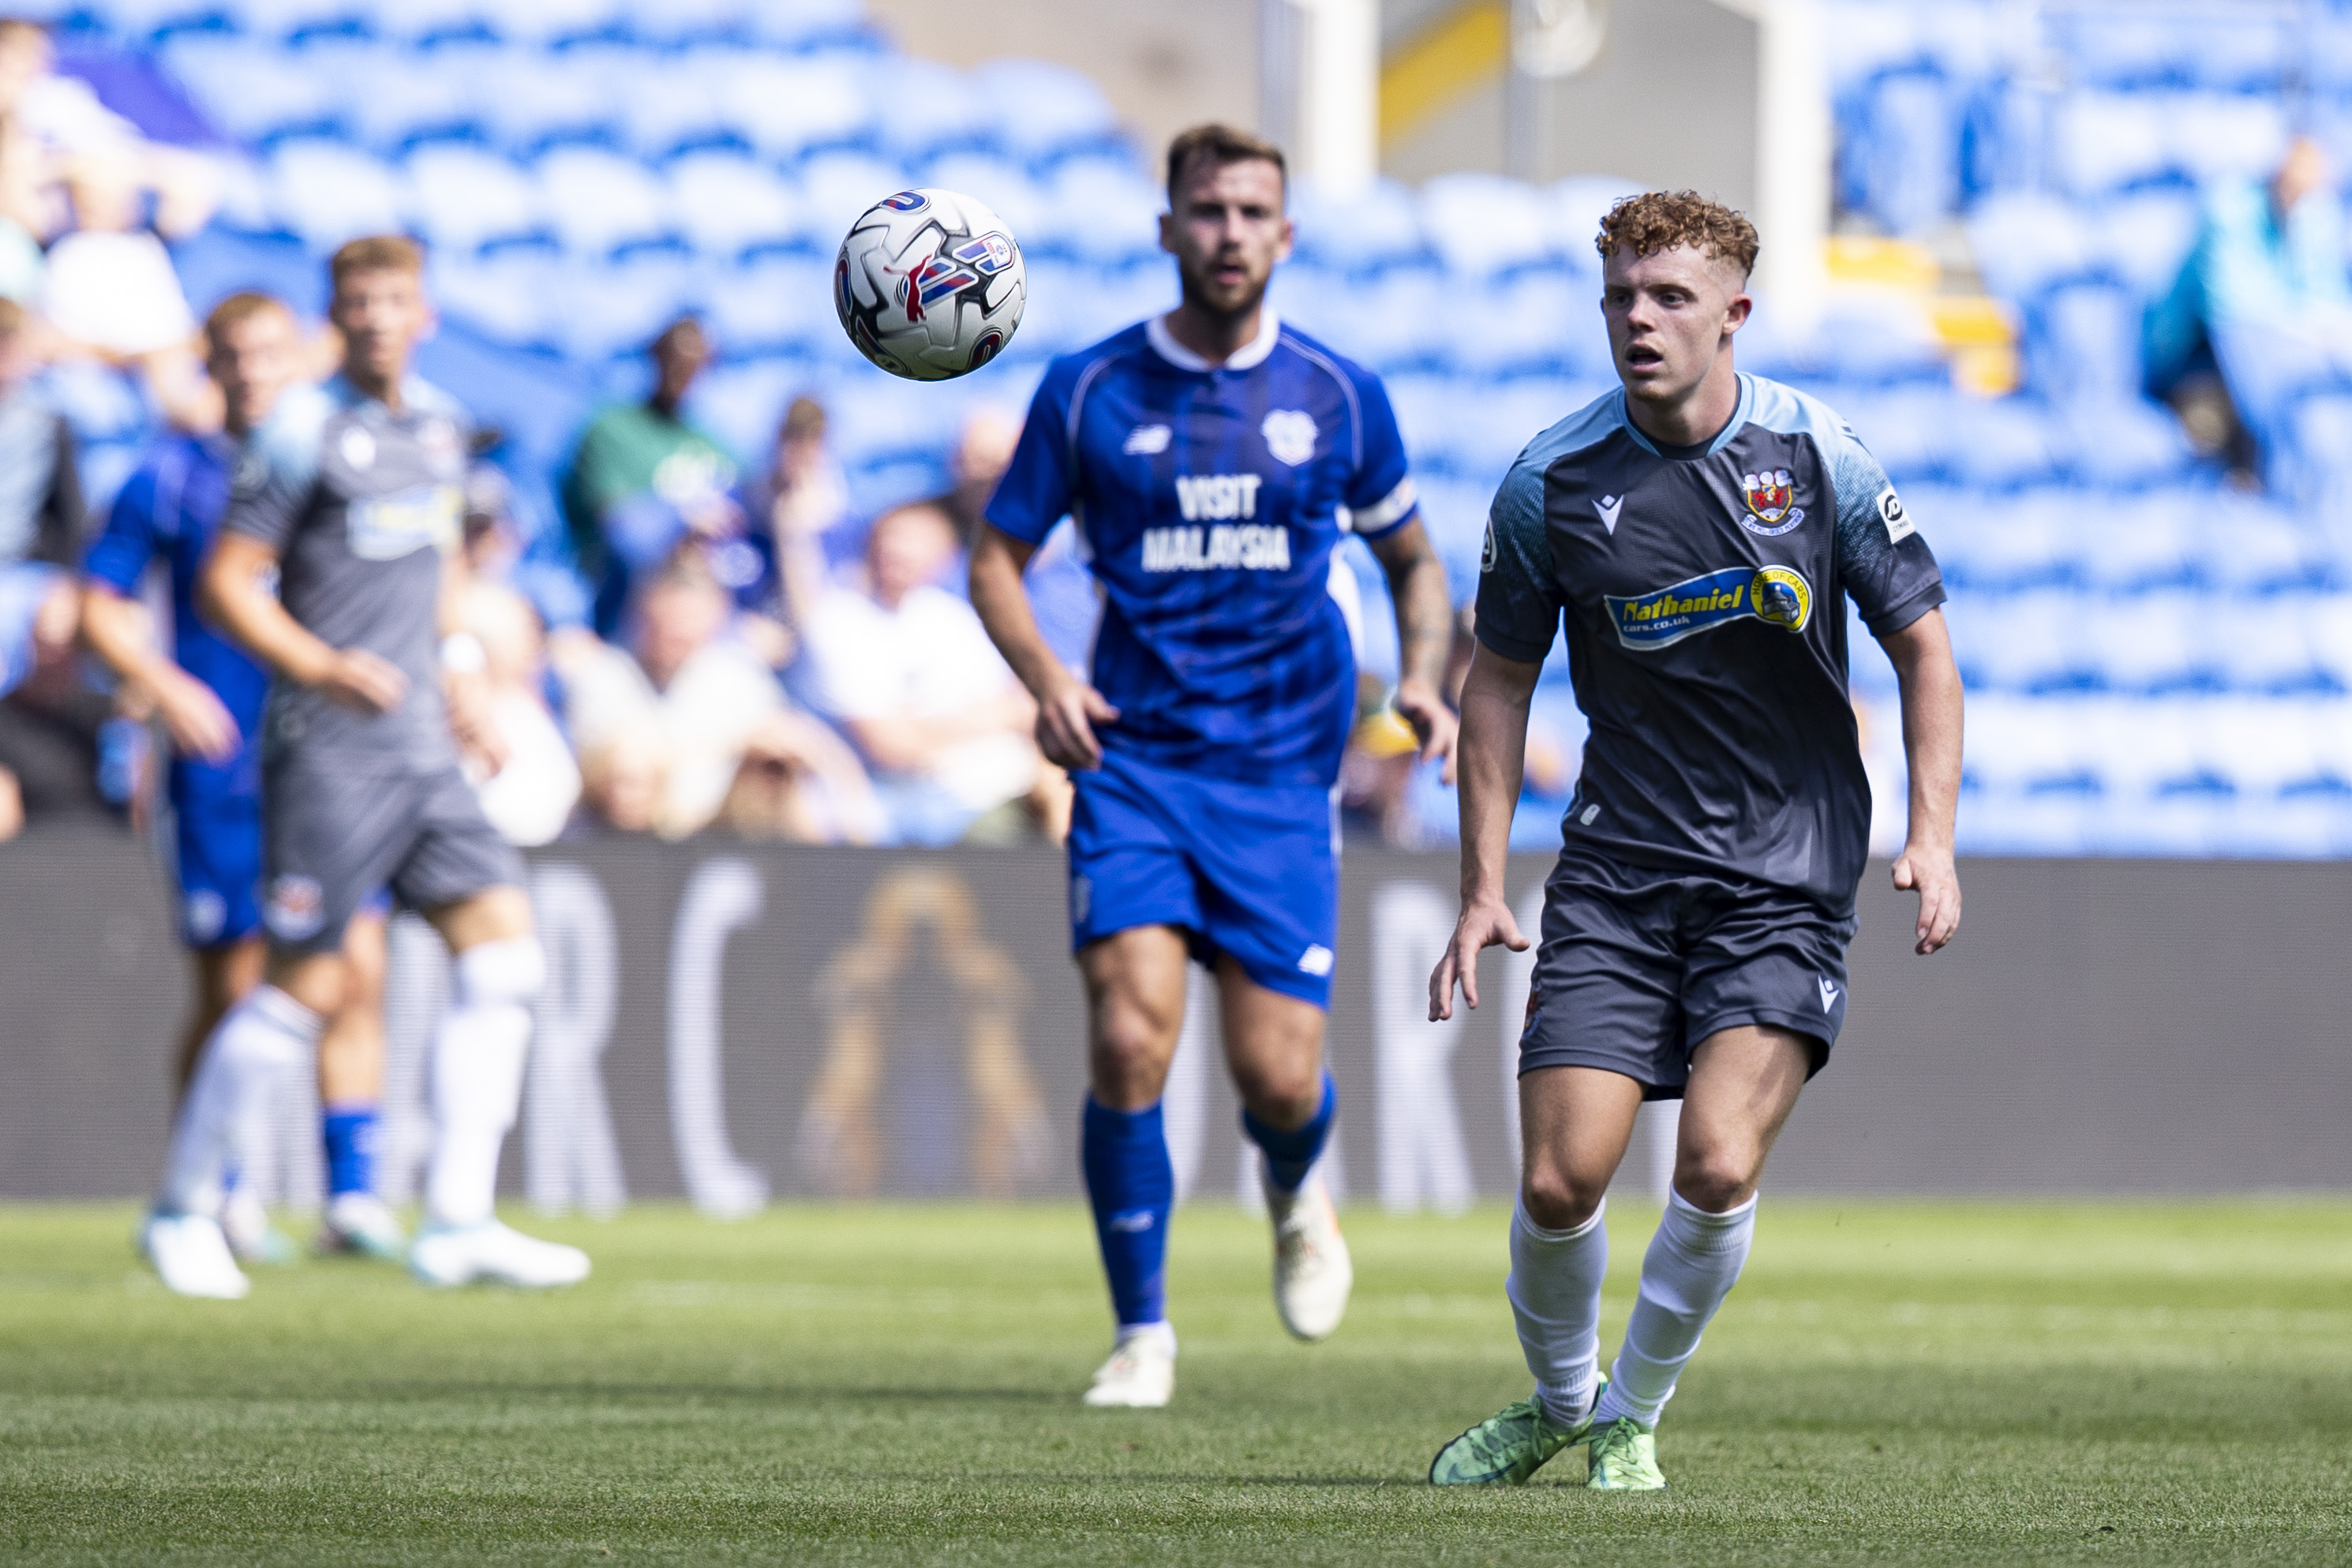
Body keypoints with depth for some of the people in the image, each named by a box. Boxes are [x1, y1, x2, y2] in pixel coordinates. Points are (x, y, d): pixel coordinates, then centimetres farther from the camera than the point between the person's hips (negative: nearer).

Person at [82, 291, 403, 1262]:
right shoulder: (172, 477, -1)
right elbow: (98, 605, 1)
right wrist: (163, 687, -14)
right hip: (222, 764, -3)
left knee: (358, 971, -4)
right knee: (233, 990, -1)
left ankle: (351, 1191, 2)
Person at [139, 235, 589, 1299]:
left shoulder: (438, 423, 12)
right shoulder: (303, 435, -10)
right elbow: (225, 584, -10)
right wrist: (322, 669, -21)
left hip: (420, 743, 7)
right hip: (328, 745, -7)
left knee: (503, 951, -3)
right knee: (308, 986, -6)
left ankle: (456, 1223, -1)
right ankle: (185, 1208, 11)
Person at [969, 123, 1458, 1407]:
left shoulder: (1338, 396, 5)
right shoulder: (1089, 391, 1)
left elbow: (1412, 558, 17)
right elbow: (999, 555, 8)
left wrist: (1424, 678, -2)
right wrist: (1045, 679, -11)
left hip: (1280, 774, 1)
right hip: (1132, 768, -1)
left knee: (1278, 1078, -4)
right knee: (1129, 1039, -17)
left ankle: (1295, 1193, 34)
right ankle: (1141, 1333, -1)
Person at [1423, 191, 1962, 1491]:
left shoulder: (1818, 457, -6)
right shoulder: (1551, 483, -3)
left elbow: (1923, 651, 2)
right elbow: (1500, 679, 9)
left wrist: (1932, 840, -10)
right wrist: (1481, 888, 4)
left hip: (1786, 879, -1)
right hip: (1616, 869, 1)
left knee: (1719, 1167, -18)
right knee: (1559, 1183, -8)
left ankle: (1635, 1413, 8)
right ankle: (1558, 1398, 22)